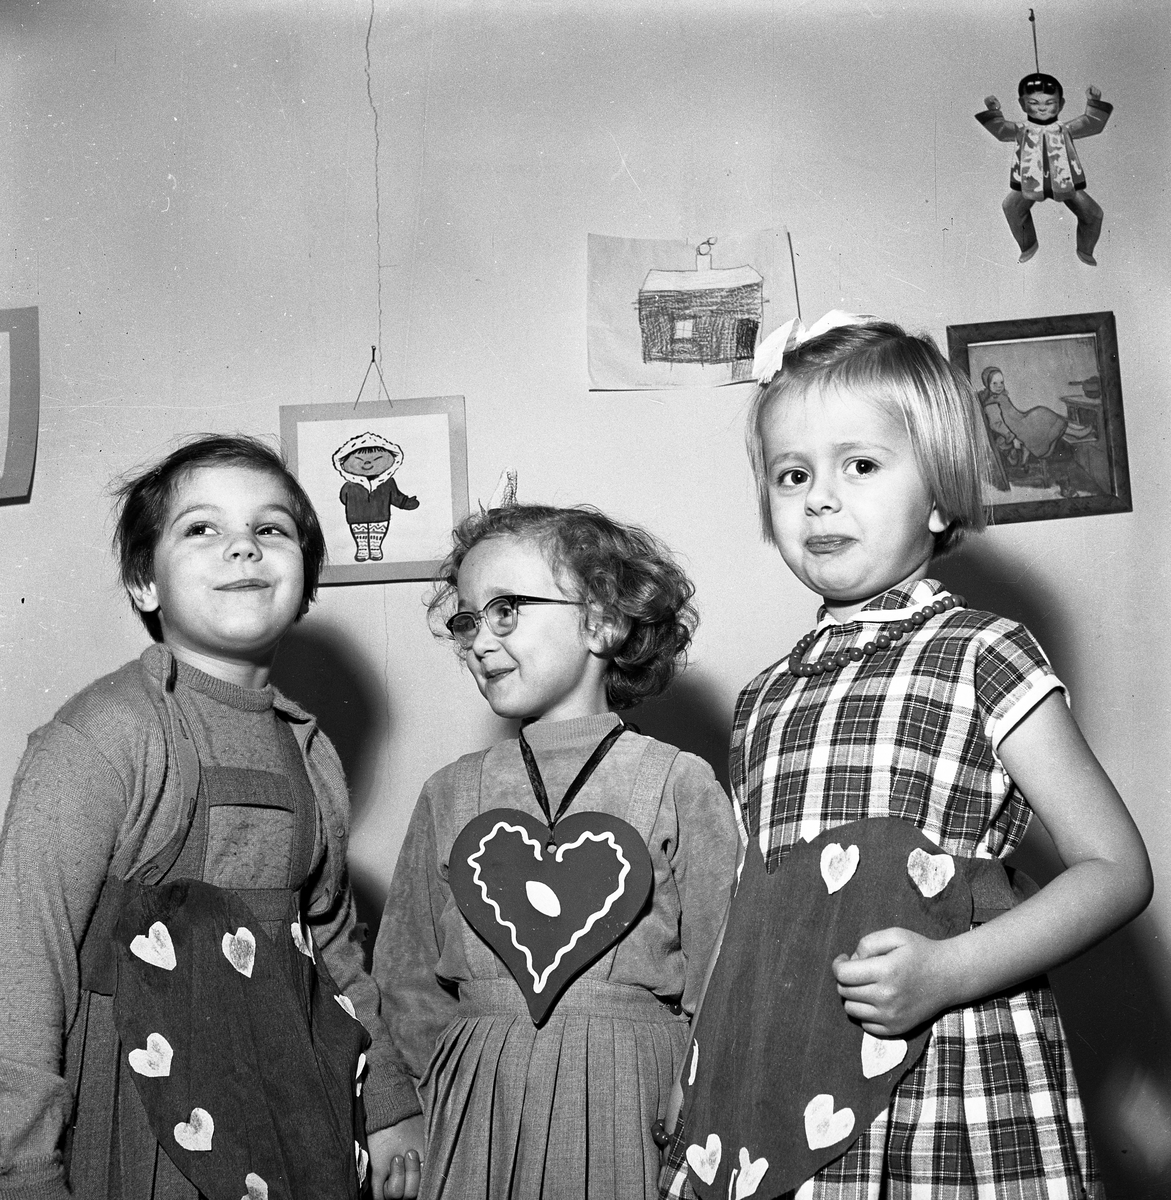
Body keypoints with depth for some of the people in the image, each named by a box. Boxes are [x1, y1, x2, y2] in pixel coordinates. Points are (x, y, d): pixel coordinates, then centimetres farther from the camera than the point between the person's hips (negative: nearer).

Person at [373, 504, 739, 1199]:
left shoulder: (679, 785, -5)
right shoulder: (451, 795, 4)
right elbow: (409, 981, 9)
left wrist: (671, 1118, -11)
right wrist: (470, 1088, 0)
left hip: (636, 1114, -2)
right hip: (478, 1123, 3)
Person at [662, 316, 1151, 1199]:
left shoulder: (982, 654, -3)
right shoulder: (762, 702, 11)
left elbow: (1116, 869, -5)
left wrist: (948, 971, -18)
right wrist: (698, 1076, 10)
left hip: (958, 1085, -4)